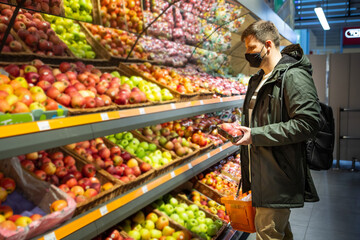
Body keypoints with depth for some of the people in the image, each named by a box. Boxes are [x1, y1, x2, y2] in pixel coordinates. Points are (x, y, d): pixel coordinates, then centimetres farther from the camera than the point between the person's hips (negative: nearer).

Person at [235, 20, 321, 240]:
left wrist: (256, 135, -23)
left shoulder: (294, 76, -14)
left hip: (279, 176, -9)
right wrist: (241, 131, 14)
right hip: (261, 173, 9)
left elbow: (309, 122, -24)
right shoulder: (259, 80, 16)